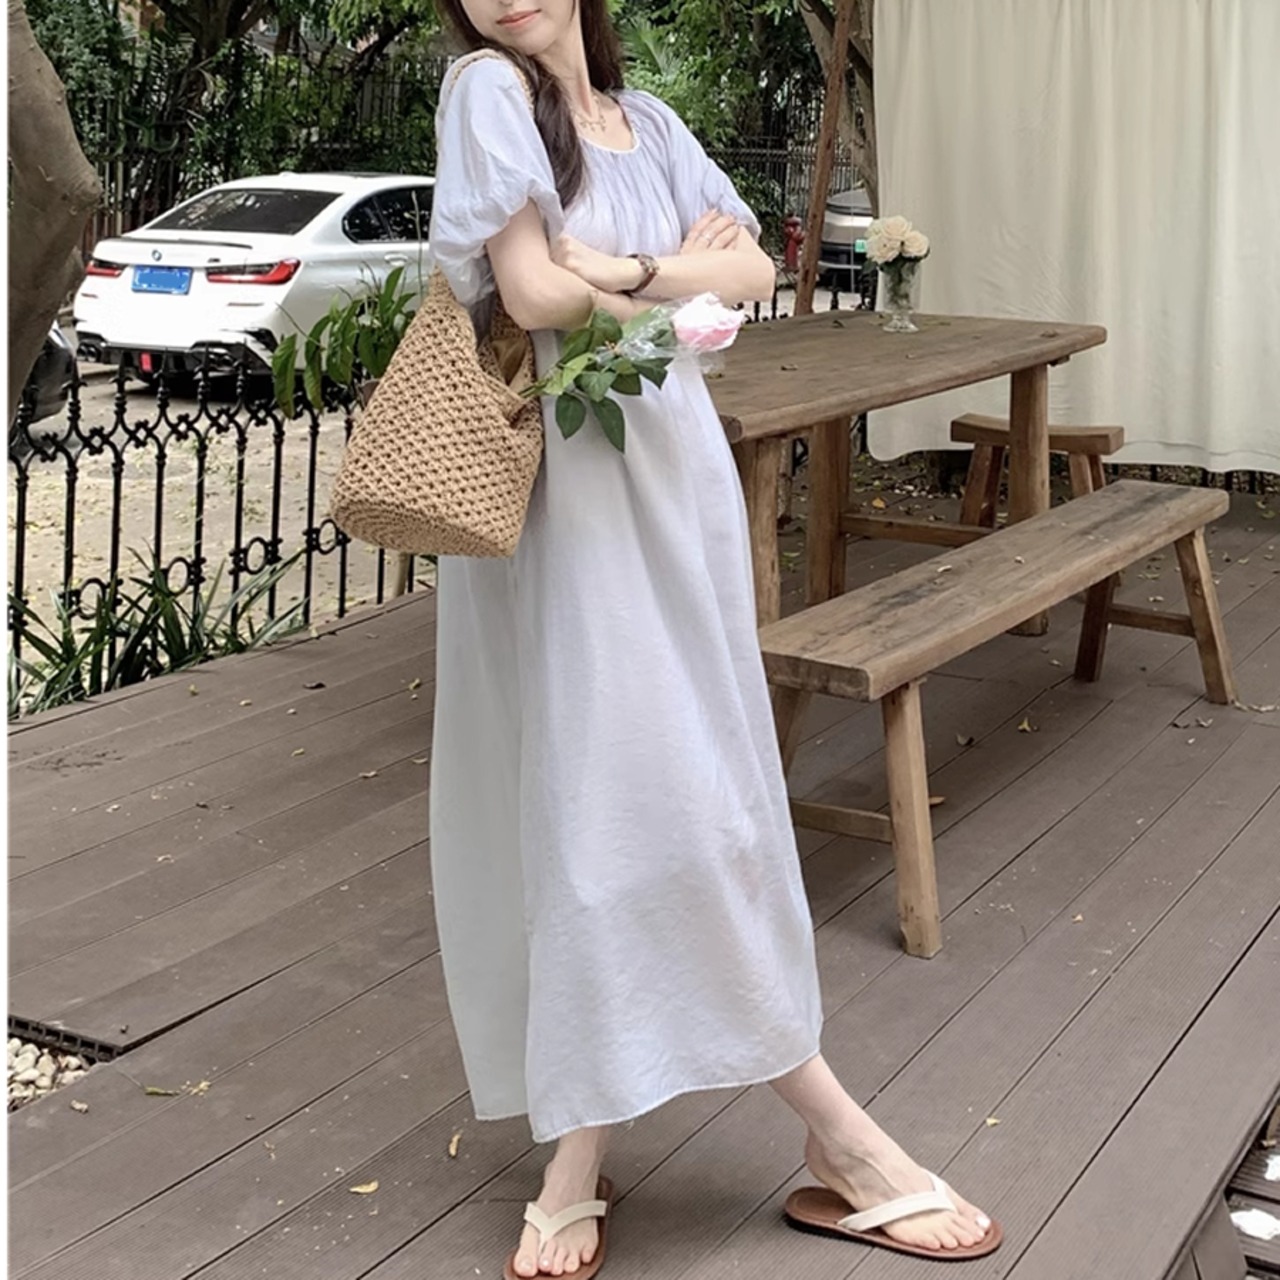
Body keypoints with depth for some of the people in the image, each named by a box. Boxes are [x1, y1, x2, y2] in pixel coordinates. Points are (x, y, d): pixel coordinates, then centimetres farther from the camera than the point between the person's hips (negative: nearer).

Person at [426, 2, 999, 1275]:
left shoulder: (645, 119, 16)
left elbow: (754, 271, 7)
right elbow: (532, 291, -13)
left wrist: (619, 274, -9)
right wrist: (681, 270, 1)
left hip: (672, 465, 5)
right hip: (562, 479, -5)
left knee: (677, 787, 1)